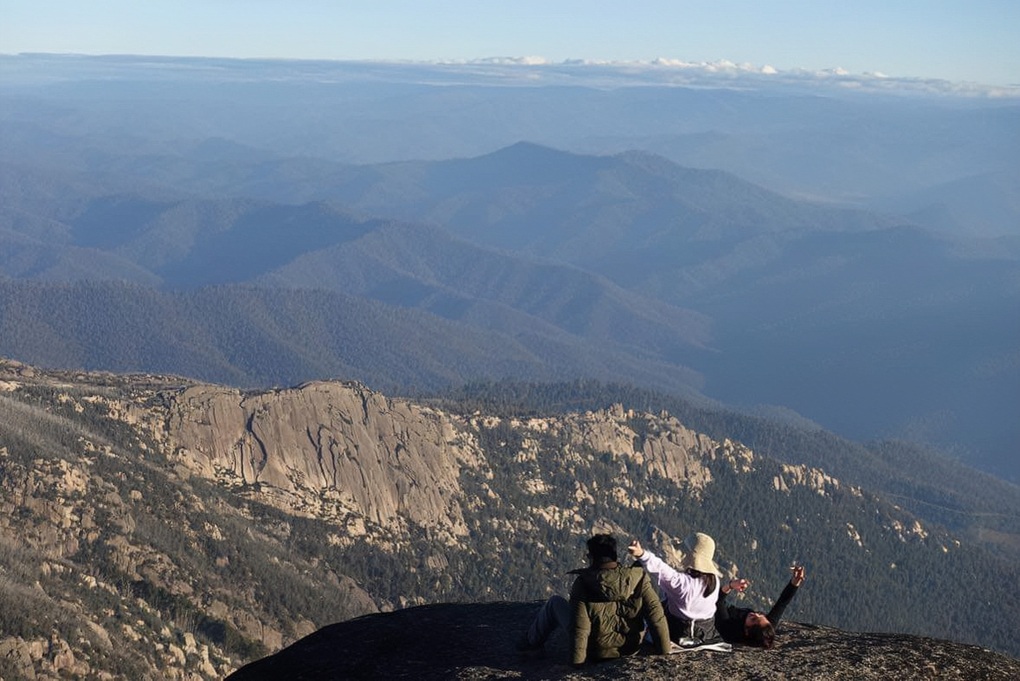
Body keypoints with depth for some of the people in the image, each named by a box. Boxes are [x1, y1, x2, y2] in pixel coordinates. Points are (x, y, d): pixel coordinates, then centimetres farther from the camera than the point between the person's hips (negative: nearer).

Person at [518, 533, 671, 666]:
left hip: (596, 652, -3)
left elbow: (579, 628, -25)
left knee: (555, 603, 17)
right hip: (631, 649, 3)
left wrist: (577, 660, -16)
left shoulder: (582, 584, -22)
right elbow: (656, 614, -19)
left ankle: (533, 641, 38)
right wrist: (664, 650, -9)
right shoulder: (638, 577, -17)